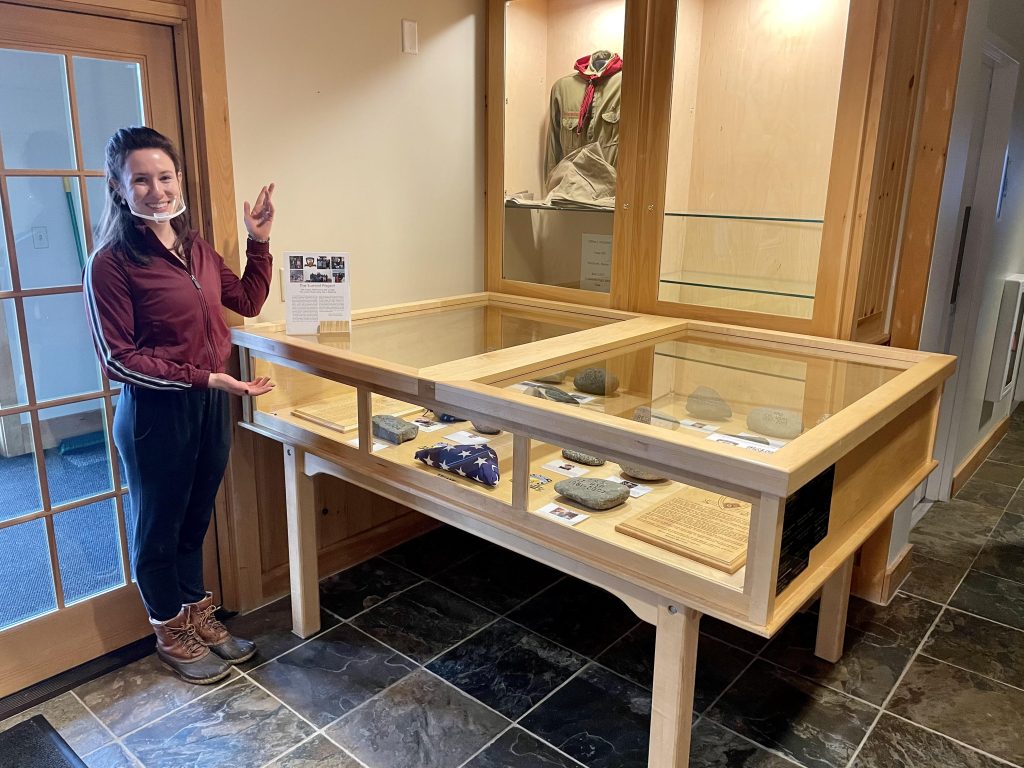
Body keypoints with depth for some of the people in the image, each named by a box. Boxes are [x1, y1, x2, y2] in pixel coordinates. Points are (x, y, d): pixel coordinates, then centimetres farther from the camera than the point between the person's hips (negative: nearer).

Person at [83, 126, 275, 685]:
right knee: (158, 525, 13)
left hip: (210, 404, 6)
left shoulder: (196, 248, 5)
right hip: (155, 412, -6)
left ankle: (197, 614, 40)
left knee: (196, 518, 21)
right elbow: (118, 360, -17)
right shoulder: (111, 262, -16)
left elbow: (249, 301, 15)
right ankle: (171, 634, 33)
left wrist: (258, 241, 6)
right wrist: (203, 377, -23)